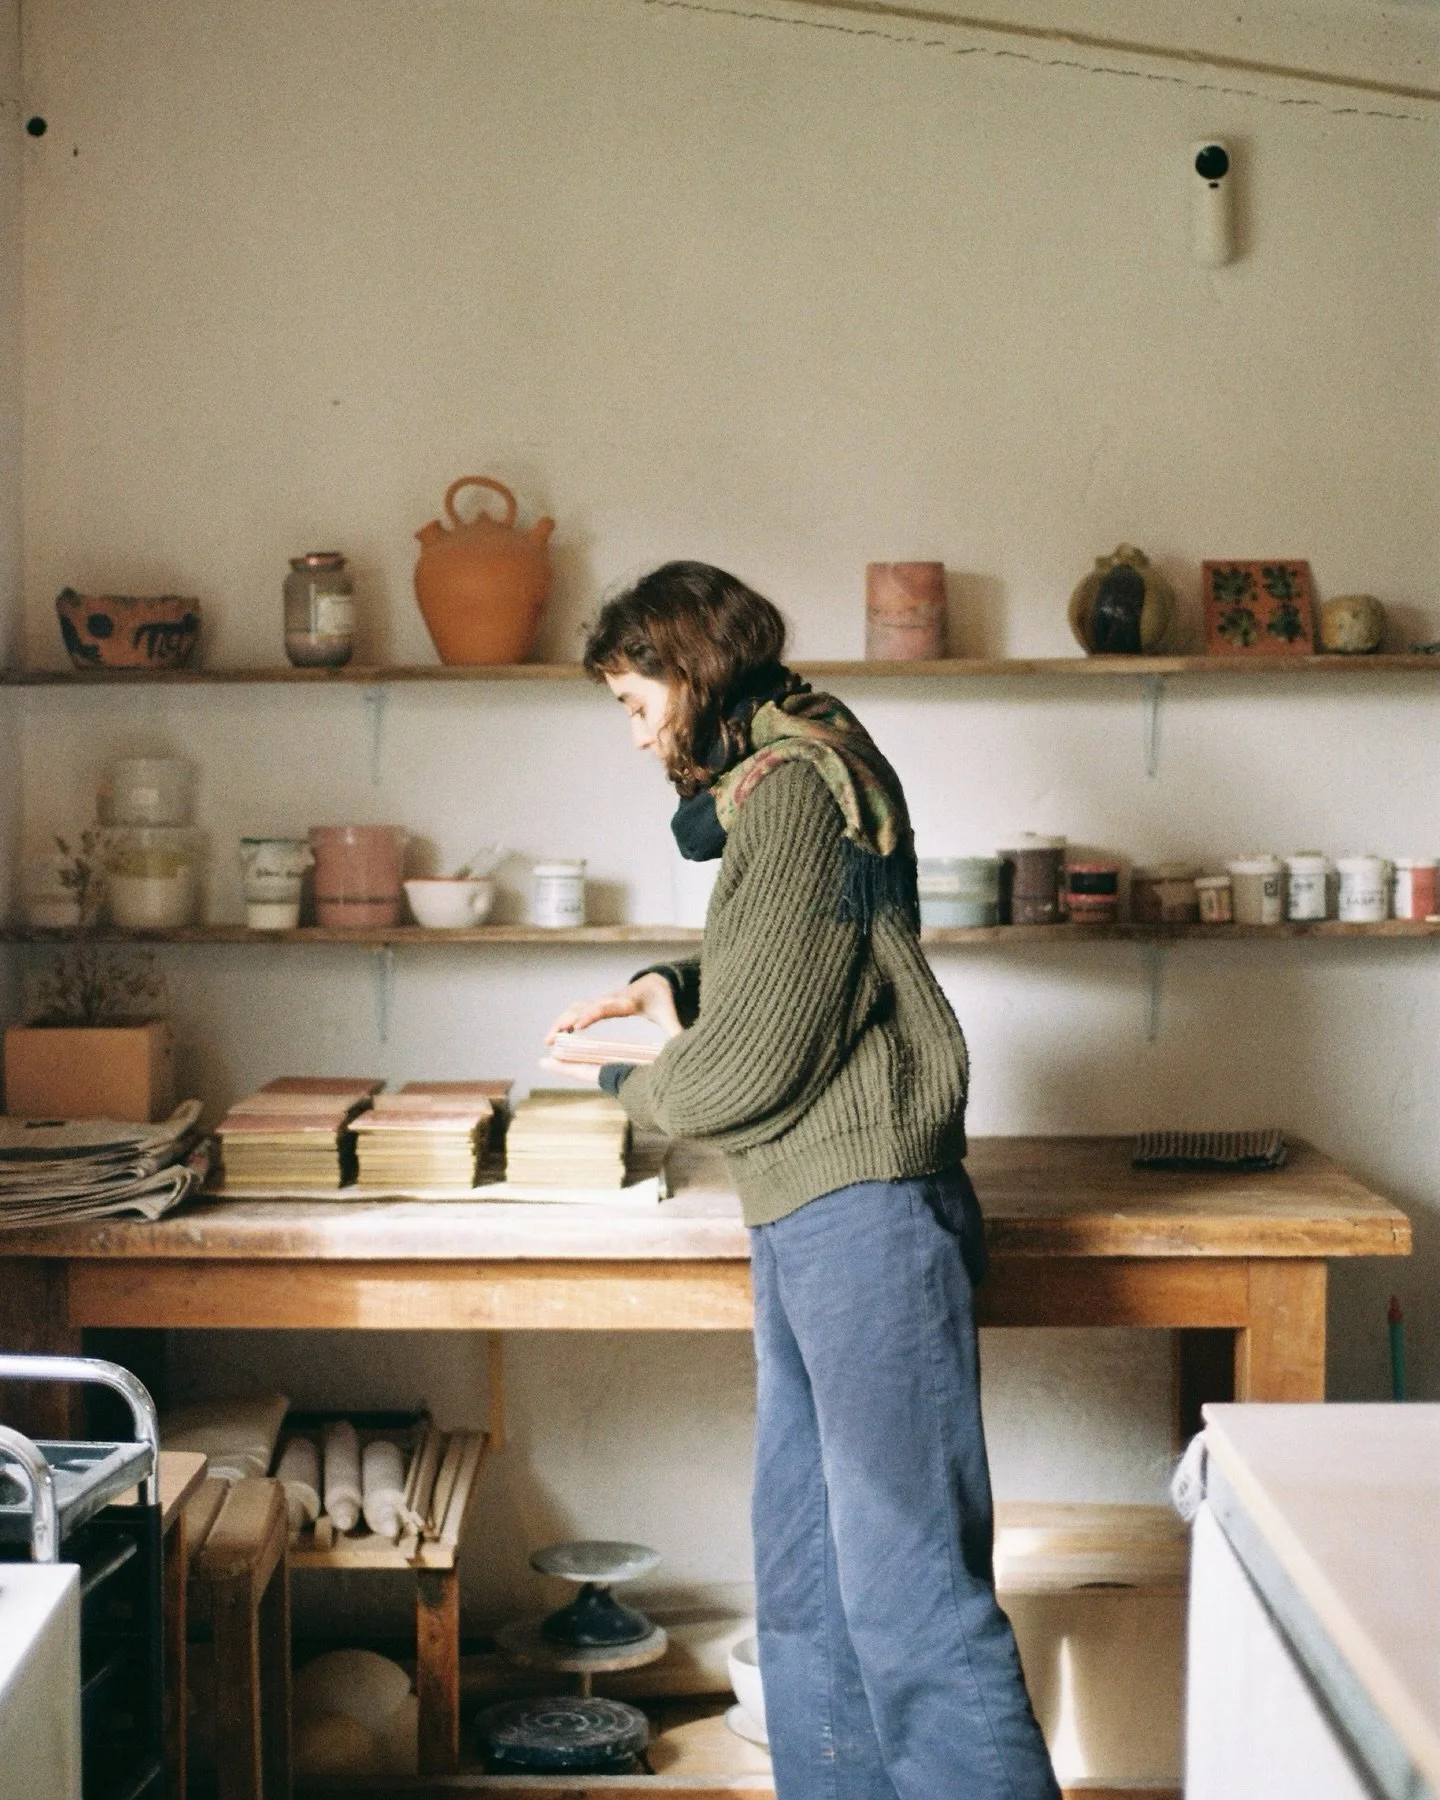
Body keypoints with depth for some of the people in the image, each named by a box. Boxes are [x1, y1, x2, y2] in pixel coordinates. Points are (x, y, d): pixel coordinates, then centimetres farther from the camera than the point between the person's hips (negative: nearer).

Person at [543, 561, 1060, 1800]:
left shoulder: (795, 783, -12)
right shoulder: (773, 779, 19)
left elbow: (749, 1061, -15)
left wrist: (628, 1083, 3)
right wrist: (674, 987, 14)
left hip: (865, 1217, -11)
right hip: (808, 1223, 11)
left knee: (907, 1581, -11)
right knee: (805, 1576, 14)